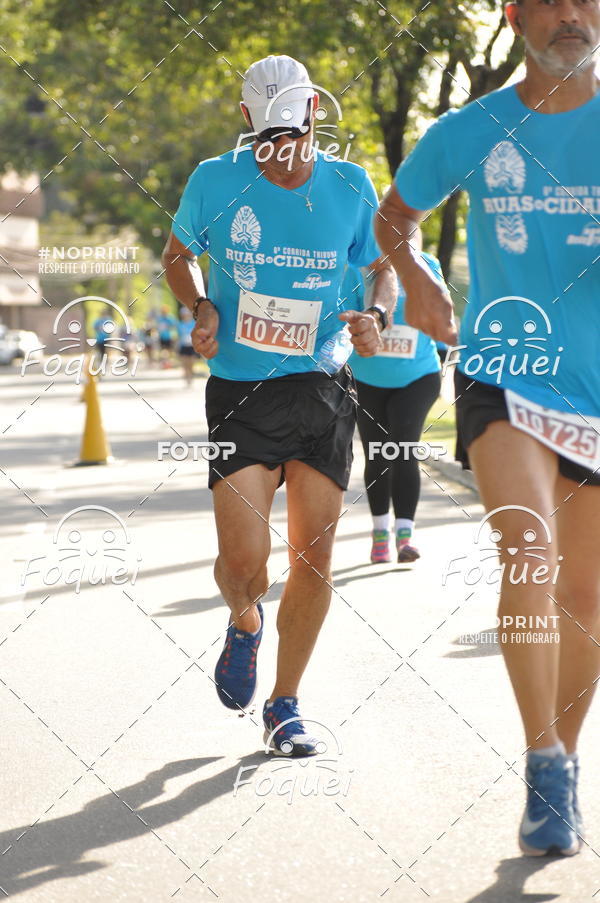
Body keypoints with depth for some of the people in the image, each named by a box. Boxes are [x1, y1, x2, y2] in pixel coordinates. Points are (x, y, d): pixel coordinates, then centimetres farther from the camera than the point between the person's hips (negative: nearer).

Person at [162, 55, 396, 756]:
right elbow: (178, 255, 13)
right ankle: (245, 623, 27)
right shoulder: (216, 180, -4)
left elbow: (383, 266, 14)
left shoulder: (349, 187, -1)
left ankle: (283, 707, 18)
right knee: (244, 559, -12)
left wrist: (377, 316, -7)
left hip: (323, 389, 2)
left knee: (314, 557, 1)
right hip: (239, 392, -2)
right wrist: (202, 309, -7)